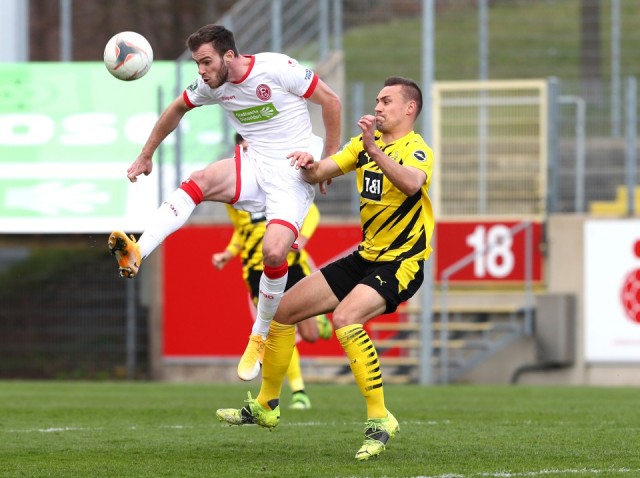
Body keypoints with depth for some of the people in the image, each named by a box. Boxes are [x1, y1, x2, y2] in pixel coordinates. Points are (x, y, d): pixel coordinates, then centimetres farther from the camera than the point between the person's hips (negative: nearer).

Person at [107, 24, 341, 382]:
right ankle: (137, 254, -39)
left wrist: (329, 160, -4)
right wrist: (146, 155, 25)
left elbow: (331, 101, -8)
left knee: (274, 252, -23)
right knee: (198, 182, -26)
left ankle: (259, 338, 1)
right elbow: (177, 110, 22)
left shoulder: (278, 68, -16)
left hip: (293, 173, -5)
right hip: (253, 165, 5)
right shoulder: (212, 85, 2)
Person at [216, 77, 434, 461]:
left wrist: (374, 149, -49)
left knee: (345, 318, -34)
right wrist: (308, 164, -20)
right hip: (366, 256, 8)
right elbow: (320, 173, 3)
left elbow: (412, 184, -37)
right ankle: (266, 406, 25)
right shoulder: (364, 143, 9)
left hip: (401, 263, -8)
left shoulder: (418, 150, -15)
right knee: (282, 309, 8)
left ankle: (380, 419, -26)